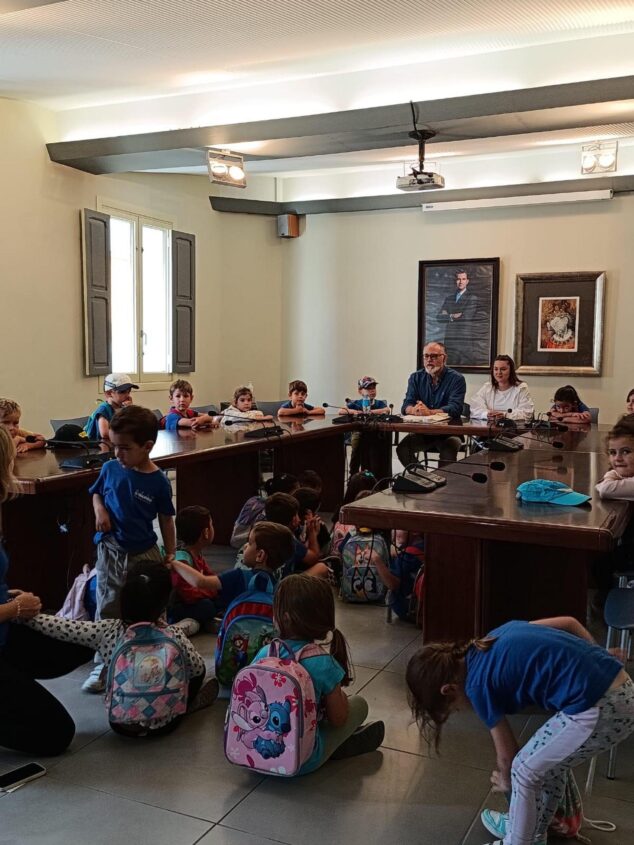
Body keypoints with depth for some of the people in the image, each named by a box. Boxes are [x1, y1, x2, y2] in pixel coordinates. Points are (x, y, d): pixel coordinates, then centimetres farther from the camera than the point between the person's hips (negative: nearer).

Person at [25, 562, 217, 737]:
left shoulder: (107, 631, -18)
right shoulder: (174, 635, -20)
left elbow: (54, 626, -13)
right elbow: (197, 669, -2)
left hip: (120, 722, 2)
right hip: (162, 724, -2)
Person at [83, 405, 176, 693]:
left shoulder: (158, 481, -12)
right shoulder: (110, 469, -5)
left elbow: (166, 520, -2)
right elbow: (96, 493, 14)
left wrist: (170, 555, -1)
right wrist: (99, 510, -7)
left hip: (144, 554, -2)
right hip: (111, 551, 2)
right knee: (108, 608, 9)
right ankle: (105, 663, 23)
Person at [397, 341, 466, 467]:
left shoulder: (457, 379, -5)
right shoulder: (416, 378, 7)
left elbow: (455, 408, -18)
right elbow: (406, 406, -1)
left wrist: (429, 412, -35)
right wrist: (415, 410, -27)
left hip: (449, 432, -3)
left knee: (448, 451, -33)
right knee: (402, 449, -21)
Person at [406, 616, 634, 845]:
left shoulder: (478, 684, -4)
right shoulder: (494, 640, 15)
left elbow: (507, 754, 11)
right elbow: (569, 622, 17)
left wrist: (506, 782, 31)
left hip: (598, 708, -9)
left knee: (526, 770, 11)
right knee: (552, 760, 27)